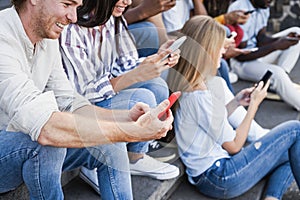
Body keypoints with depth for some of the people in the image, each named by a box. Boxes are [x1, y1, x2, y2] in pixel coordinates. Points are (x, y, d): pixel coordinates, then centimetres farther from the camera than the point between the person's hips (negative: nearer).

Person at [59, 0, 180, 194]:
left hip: (105, 93, 8)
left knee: (157, 85, -11)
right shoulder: (72, 31, -24)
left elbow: (125, 65, 5)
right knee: (142, 98, -26)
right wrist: (137, 75, -35)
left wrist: (158, 59, -14)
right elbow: (84, 92, -25)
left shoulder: (114, 20, 0)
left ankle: (136, 157, 2)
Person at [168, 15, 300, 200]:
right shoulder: (200, 96, -24)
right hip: (219, 180, -9)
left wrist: (237, 102, 6)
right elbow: (234, 145, -14)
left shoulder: (184, 86, 4)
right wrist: (254, 104, -6)